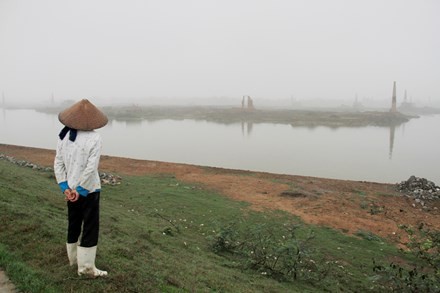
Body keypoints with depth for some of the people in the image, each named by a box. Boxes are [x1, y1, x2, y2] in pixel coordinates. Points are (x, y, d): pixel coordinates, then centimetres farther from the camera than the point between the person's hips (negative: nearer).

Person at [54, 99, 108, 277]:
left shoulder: (63, 136, -1)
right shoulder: (94, 138, -17)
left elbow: (58, 164, -2)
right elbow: (91, 168, -21)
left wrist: (65, 187, -2)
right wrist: (80, 190, -14)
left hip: (71, 188, 6)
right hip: (88, 190, -6)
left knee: (73, 223, 21)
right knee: (90, 227, 5)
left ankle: (73, 257, 37)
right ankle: (86, 266, 11)